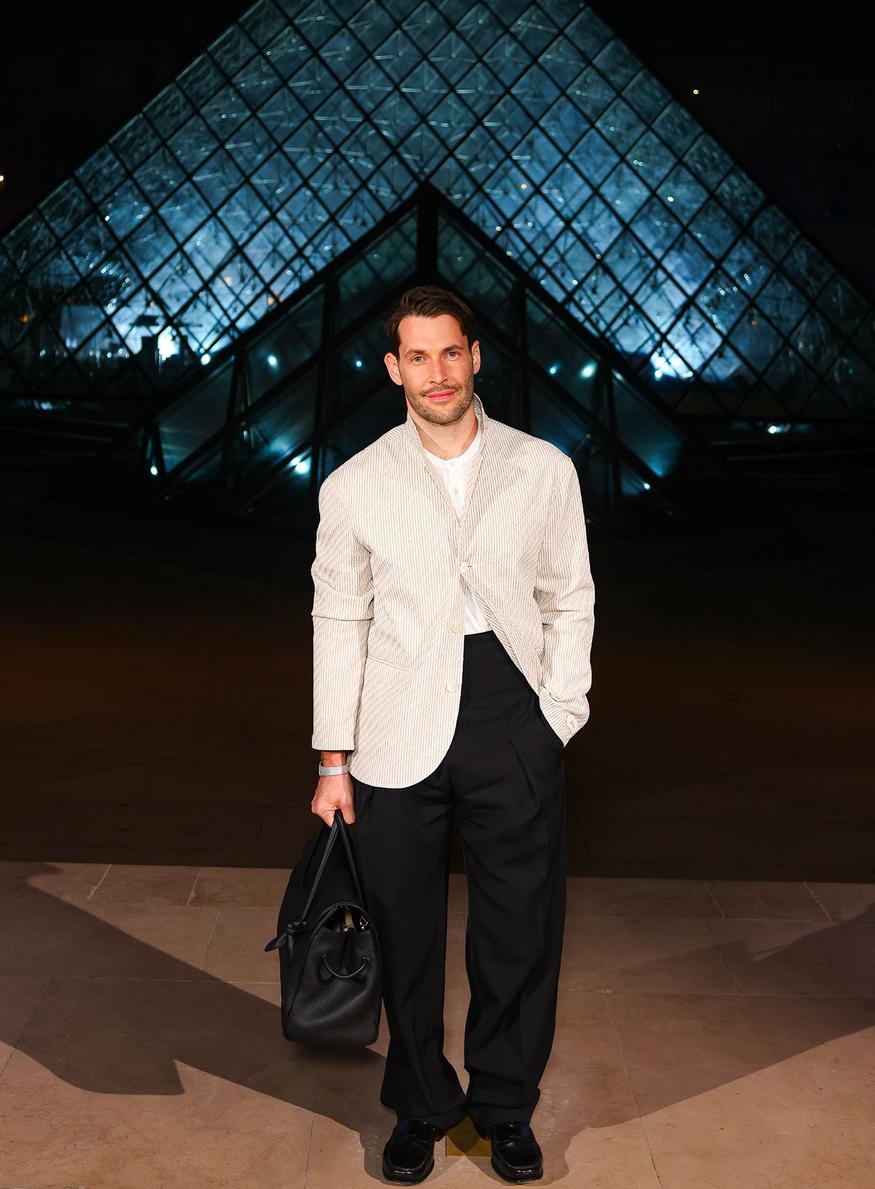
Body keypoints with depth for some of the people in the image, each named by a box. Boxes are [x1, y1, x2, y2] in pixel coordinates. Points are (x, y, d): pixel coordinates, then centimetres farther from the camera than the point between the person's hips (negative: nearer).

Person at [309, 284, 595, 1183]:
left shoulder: (545, 470, 3)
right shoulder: (354, 485, 2)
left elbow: (570, 604, 8)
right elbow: (338, 625, 5)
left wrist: (555, 722, 0)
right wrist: (333, 760, 3)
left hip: (515, 724, 0)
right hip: (399, 739, 0)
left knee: (520, 932, 9)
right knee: (406, 933, 10)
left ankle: (505, 1103, 31)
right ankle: (421, 1104, 32)